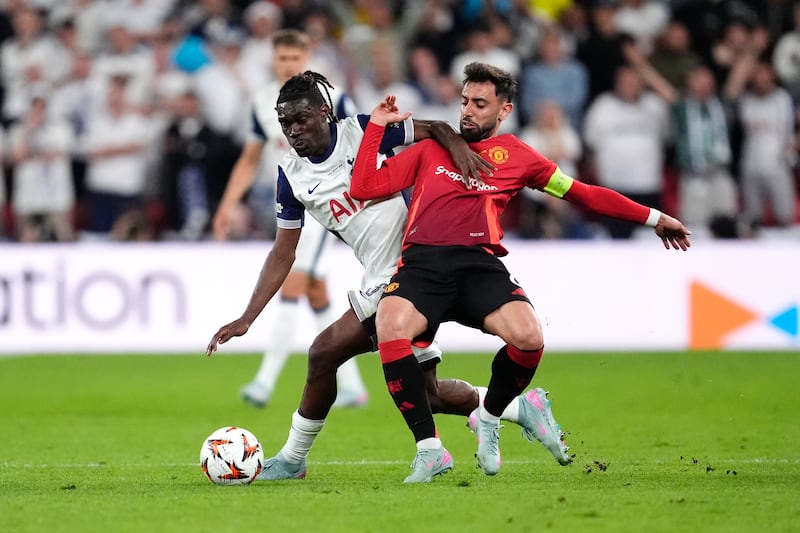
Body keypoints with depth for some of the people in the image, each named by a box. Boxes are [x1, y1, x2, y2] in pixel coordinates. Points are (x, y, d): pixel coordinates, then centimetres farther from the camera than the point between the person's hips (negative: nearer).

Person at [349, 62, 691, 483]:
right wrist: (376, 126, 15)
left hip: (479, 263, 0)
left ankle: (488, 417, 5)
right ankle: (429, 449, -21)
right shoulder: (431, 148, 22)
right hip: (422, 261, 0)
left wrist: (652, 218, 28)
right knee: (391, 326, -32)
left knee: (529, 337, -28)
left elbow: (581, 193, 28)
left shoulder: (515, 155, 21)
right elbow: (364, 188, 18)